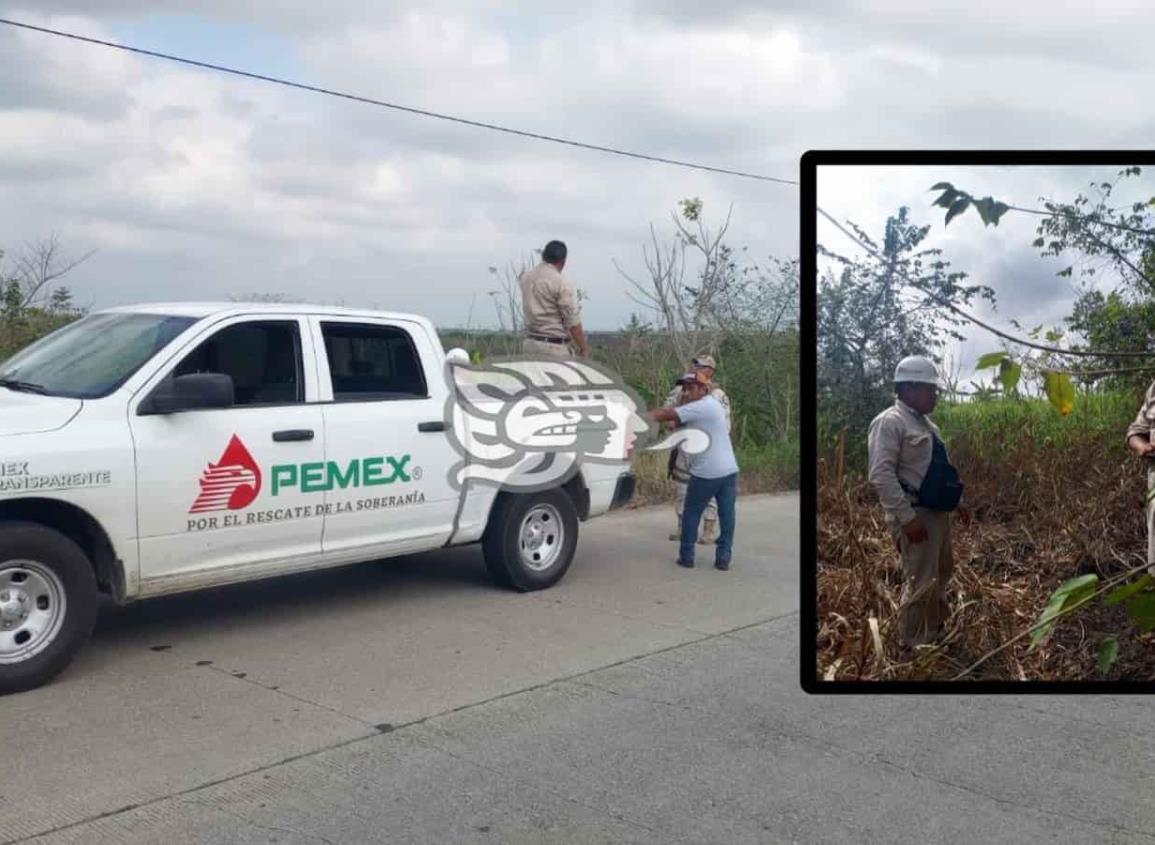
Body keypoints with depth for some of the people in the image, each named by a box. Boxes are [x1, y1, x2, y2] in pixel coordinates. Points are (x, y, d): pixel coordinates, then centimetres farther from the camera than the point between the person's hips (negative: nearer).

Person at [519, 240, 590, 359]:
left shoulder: (526, 277, 7)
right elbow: (573, 322, -15)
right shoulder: (563, 283, -13)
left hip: (529, 343, 7)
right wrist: (584, 348, -6)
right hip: (555, 348, -7)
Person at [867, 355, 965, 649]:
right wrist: (907, 518, -26)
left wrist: (958, 500, 20)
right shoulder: (890, 422, -16)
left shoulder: (925, 423, 14)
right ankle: (914, 647, 8)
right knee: (921, 582, -6)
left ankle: (935, 633, 38)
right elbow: (881, 475, -23)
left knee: (941, 573, 21)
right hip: (914, 514, -10)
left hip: (937, 511, 10)